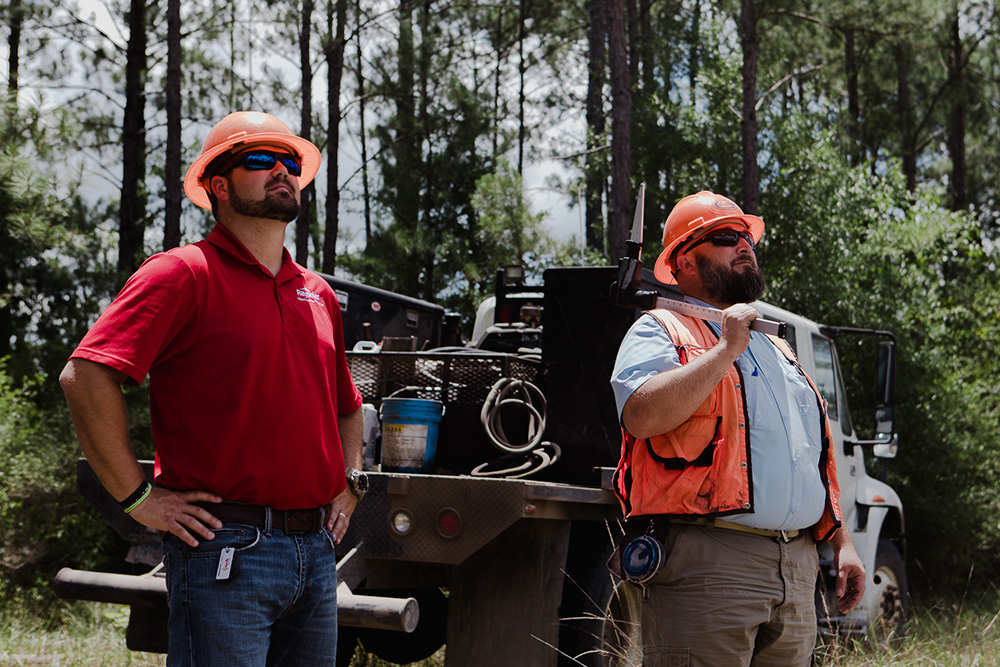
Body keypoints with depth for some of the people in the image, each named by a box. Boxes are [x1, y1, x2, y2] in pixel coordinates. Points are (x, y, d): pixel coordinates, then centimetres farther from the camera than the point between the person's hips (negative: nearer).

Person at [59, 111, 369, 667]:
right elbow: (86, 376, -17)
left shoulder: (318, 294, 17)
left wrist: (349, 486, 18)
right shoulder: (185, 273, -7)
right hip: (227, 552, -7)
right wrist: (138, 497, -15)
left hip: (317, 551, 7)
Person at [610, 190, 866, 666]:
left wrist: (842, 543, 19)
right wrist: (726, 350, -11)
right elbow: (642, 416, -17)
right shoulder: (660, 332, 4)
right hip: (706, 564, -7)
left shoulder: (777, 351, 27)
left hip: (797, 569, 7)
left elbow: (818, 461, 29)